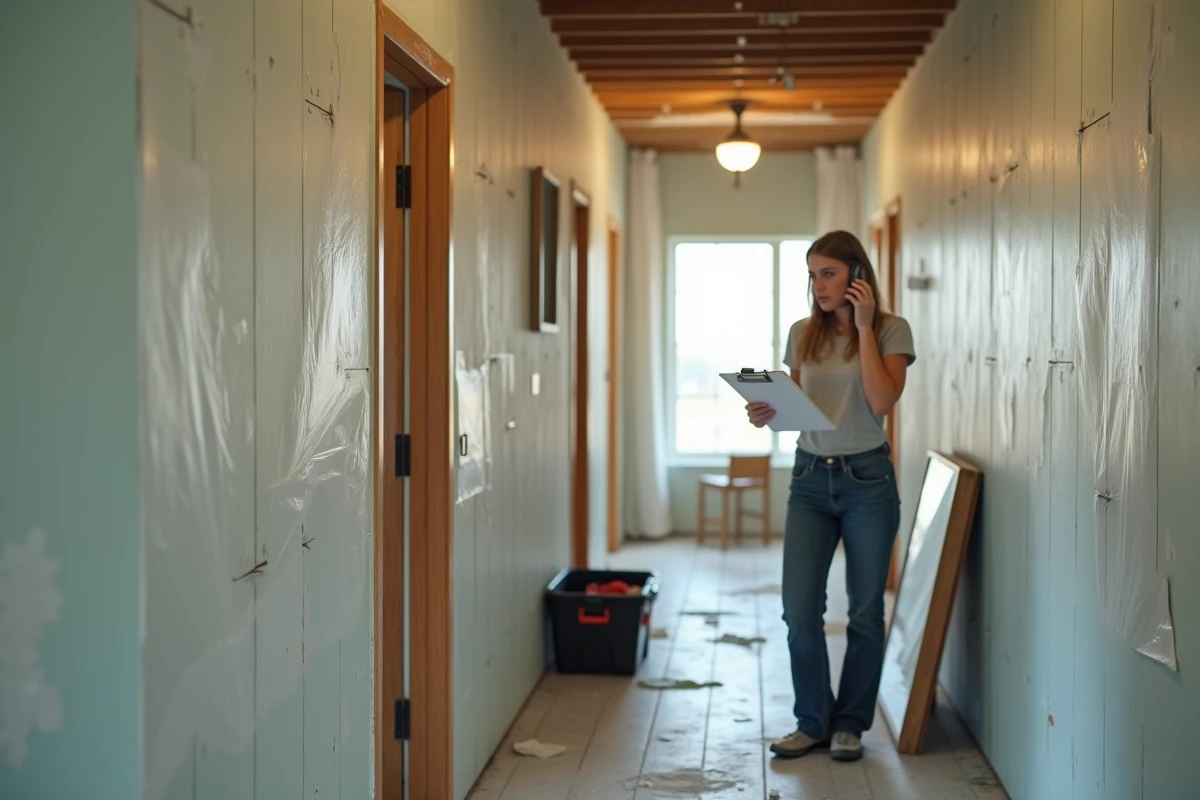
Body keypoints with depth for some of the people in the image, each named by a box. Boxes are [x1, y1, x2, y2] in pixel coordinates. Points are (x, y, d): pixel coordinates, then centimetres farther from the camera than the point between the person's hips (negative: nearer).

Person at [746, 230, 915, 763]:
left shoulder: (891, 330, -4)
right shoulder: (803, 334, 7)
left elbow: (881, 402, -17)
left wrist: (864, 325, -15)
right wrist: (767, 413, -8)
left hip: (867, 479, -3)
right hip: (810, 479, 3)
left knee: (865, 612, 5)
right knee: (800, 610, -2)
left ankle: (850, 724, 20)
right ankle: (813, 722, 15)